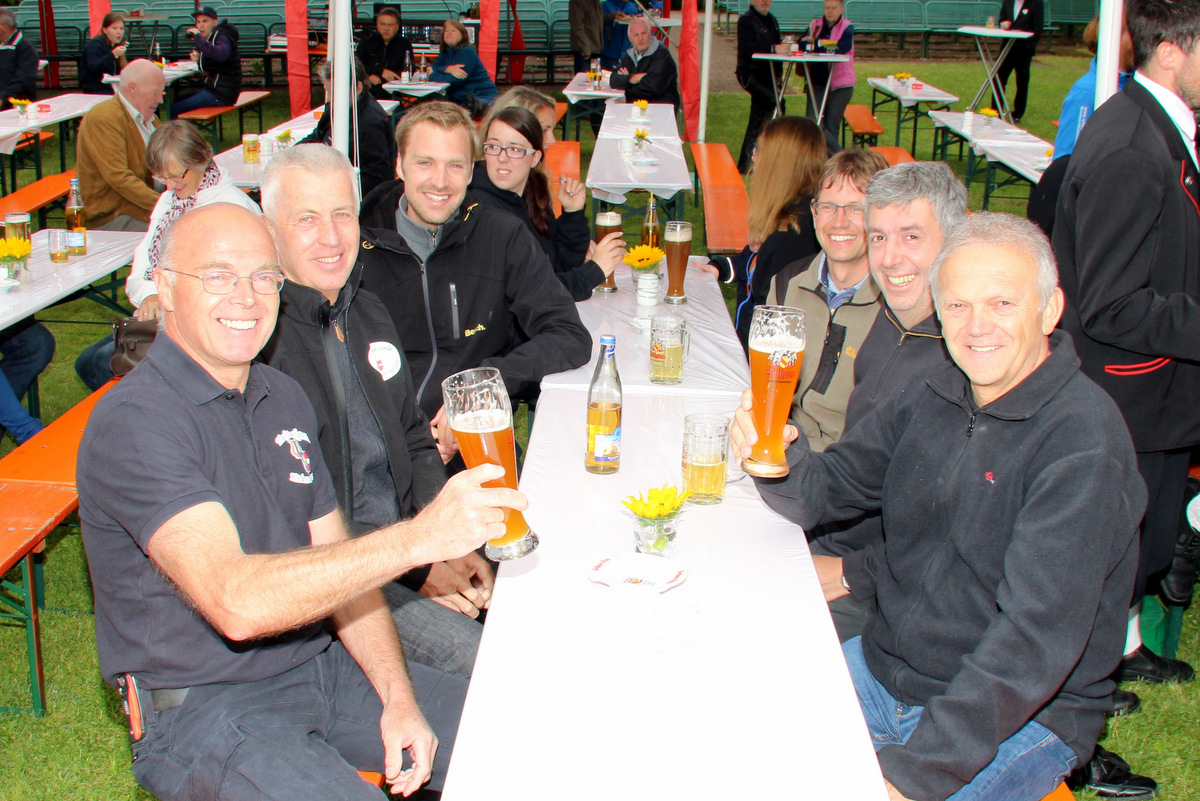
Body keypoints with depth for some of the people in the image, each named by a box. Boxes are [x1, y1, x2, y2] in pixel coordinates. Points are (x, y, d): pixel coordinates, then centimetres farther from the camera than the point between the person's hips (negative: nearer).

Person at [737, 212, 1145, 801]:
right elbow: (824, 489, 6)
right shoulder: (930, 399, 0)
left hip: (1020, 717, -6)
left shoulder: (1082, 443, -22)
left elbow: (1037, 635, -28)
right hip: (882, 665, 6)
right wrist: (774, 460, -19)